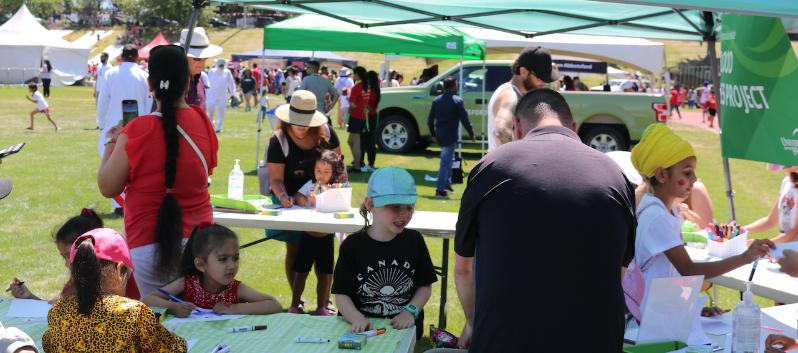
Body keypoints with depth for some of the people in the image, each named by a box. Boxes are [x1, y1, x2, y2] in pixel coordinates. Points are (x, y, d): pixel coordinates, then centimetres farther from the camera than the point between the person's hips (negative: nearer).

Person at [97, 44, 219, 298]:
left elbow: (108, 187, -4)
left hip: (150, 247, -4)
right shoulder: (204, 122, 1)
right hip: (199, 242, 4)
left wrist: (111, 147, 12)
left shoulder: (137, 131, -12)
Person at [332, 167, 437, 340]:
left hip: (405, 331, 1)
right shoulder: (353, 245, -1)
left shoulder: (414, 241, 6)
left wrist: (410, 311, -6)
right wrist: (357, 319, -19)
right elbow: (342, 294, -2)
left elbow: (425, 286, 11)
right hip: (363, 332, -1)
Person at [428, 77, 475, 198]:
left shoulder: (436, 101, 7)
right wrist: (471, 134, -1)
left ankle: (447, 183, 29)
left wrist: (433, 134, 17)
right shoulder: (457, 101, -9)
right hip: (450, 137, -6)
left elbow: (430, 120, 9)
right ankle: (440, 190, -4)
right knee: (445, 163, -3)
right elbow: (464, 119, -10)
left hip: (439, 136, 6)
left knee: (447, 160, 24)